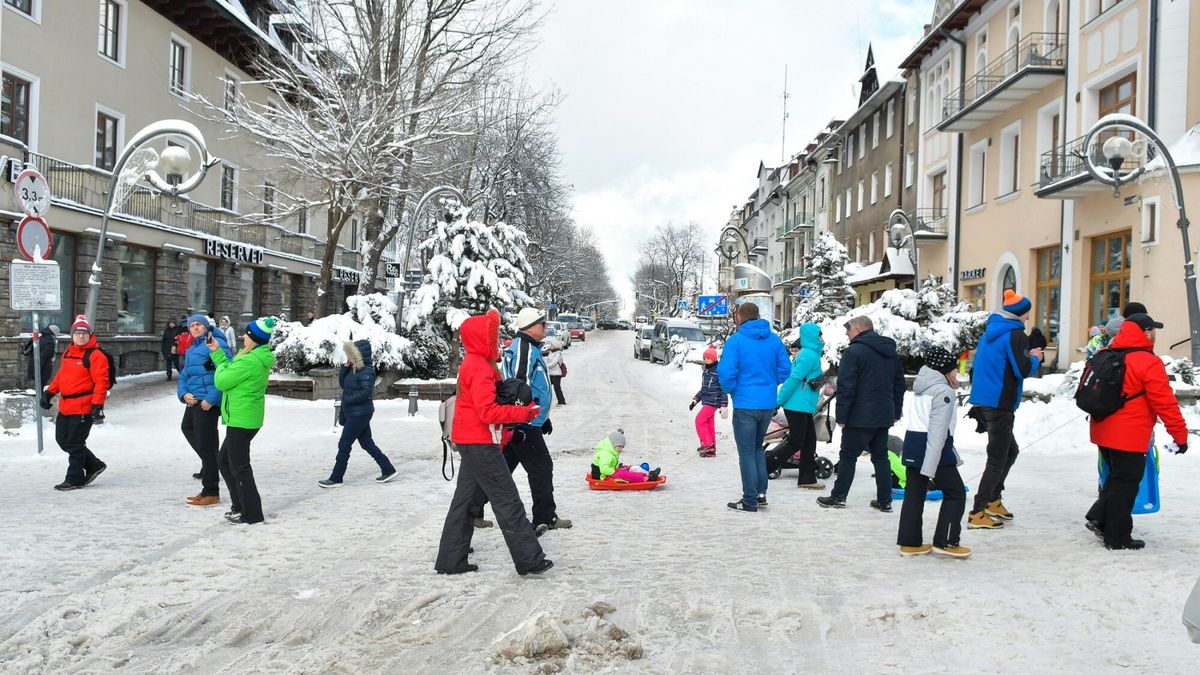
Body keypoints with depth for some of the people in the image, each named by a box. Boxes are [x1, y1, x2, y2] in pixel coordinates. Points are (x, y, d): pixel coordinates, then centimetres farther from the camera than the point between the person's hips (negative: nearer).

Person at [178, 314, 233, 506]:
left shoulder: (216, 344, -10)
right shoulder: (191, 350, 19)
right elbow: (184, 376, 21)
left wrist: (212, 398, -22)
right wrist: (183, 393, -1)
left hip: (207, 403, -9)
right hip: (194, 401, 9)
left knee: (206, 446, -5)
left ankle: (211, 493, 4)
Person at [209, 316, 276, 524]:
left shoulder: (249, 361, -22)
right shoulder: (259, 358, 9)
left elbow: (221, 381, -15)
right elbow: (232, 372, 15)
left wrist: (221, 365, 3)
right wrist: (217, 352, 15)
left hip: (241, 419, -10)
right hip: (247, 418, 10)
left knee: (239, 466, 0)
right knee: (224, 460, 21)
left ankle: (251, 513, 7)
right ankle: (240, 505, 27)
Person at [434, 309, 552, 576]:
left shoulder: (474, 363, 15)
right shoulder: (481, 367, -17)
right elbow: (488, 412, -24)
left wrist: (517, 409, 5)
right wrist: (524, 413, -19)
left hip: (470, 442, 10)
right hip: (480, 442, -10)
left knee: (466, 499, 13)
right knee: (507, 502, -6)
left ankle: (451, 560, 17)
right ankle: (529, 560, -1)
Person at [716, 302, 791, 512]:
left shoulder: (735, 340, -11)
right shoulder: (774, 339, 4)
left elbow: (726, 372, -18)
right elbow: (785, 368, 5)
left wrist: (731, 390, 0)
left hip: (745, 404, -5)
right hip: (768, 404, 5)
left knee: (746, 452, 3)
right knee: (757, 447, 21)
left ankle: (750, 500, 7)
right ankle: (761, 493, 20)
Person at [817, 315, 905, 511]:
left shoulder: (853, 351, -11)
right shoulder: (890, 352, 14)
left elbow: (846, 386, -16)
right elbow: (900, 384, 19)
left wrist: (841, 415, -11)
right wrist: (896, 412, 23)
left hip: (860, 417, -7)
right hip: (884, 417, 7)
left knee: (848, 456, 1)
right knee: (881, 457, 11)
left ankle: (838, 497, 6)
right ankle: (885, 500, 11)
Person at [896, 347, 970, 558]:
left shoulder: (921, 388, 18)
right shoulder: (944, 391, -10)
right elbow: (938, 431, -18)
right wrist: (930, 468, -22)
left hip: (912, 445, 9)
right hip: (934, 450, -9)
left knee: (914, 493, 10)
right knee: (955, 493, 4)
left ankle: (910, 542, 12)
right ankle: (946, 542, 3)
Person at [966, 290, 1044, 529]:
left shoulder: (991, 331, 14)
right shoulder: (1015, 334, -12)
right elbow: (1023, 370, -19)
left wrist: (1026, 356, 15)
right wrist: (1035, 359, 1)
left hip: (983, 400, 9)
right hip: (1000, 403, -9)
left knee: (1010, 450, 23)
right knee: (997, 458, -3)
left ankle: (993, 501, 27)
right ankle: (978, 514, -4)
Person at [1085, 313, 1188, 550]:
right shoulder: (1149, 363, -15)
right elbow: (1165, 403, -16)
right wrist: (1180, 435, -10)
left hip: (1104, 432, 8)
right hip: (1129, 437, -8)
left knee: (1117, 477, 22)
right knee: (1126, 484, 2)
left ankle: (1099, 518, 17)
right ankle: (1117, 538, 8)